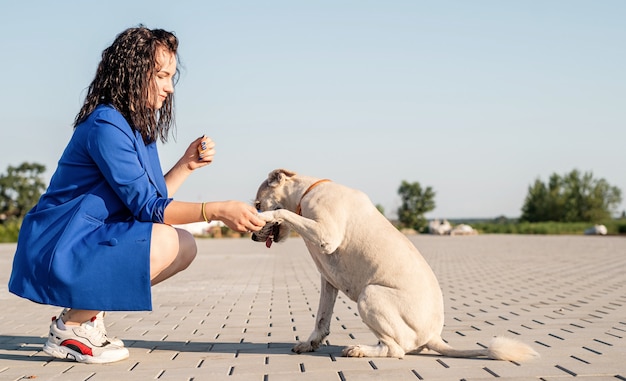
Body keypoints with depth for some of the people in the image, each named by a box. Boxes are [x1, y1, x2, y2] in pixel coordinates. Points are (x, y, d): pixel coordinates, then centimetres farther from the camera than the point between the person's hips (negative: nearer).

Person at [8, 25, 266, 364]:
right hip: (57, 252, -10)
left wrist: (187, 164, 1)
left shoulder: (138, 127, 12)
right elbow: (145, 206, -21)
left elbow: (146, 200, 10)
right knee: (163, 242, -27)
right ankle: (69, 329, -12)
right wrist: (218, 211, -26)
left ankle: (86, 312, 6)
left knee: (186, 247, 6)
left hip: (90, 244, 10)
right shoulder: (105, 125, -19)